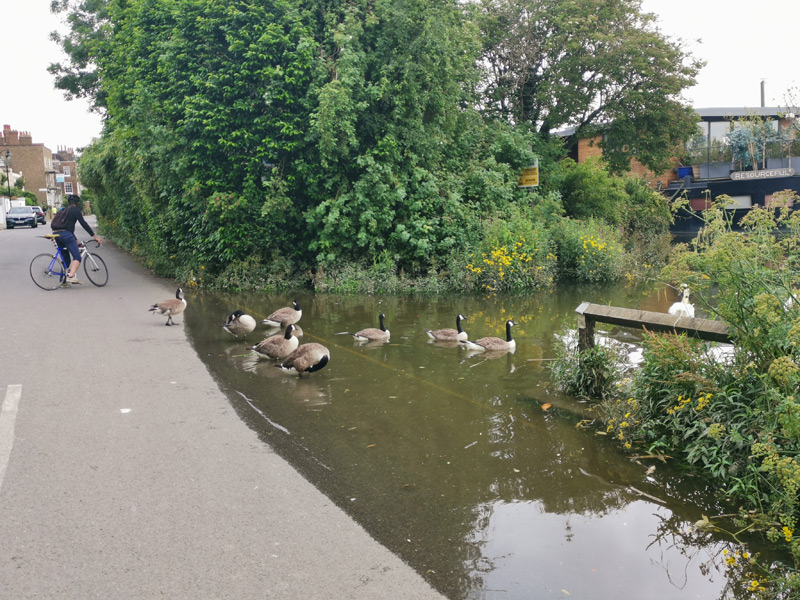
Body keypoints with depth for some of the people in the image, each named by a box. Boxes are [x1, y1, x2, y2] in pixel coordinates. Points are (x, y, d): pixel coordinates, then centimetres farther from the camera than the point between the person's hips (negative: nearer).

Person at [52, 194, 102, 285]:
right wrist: (94, 236, 0)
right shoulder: (75, 210, 4)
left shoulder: (64, 210, 28)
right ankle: (71, 276, -30)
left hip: (56, 234, 8)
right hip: (65, 234, -8)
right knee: (77, 257, -11)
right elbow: (83, 224, -3)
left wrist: (75, 240, 35)